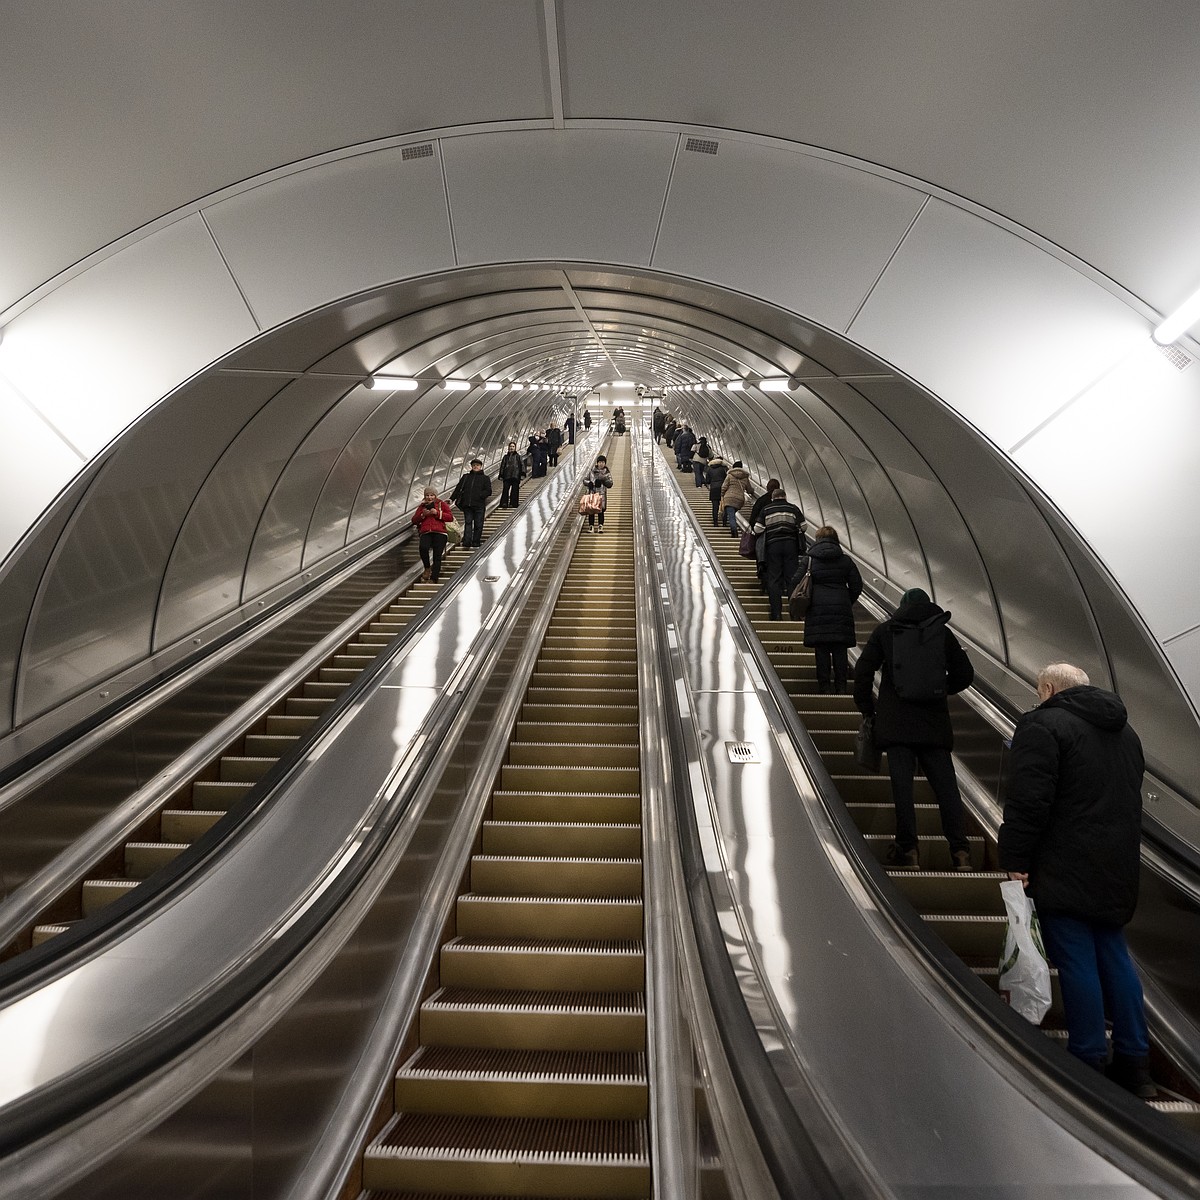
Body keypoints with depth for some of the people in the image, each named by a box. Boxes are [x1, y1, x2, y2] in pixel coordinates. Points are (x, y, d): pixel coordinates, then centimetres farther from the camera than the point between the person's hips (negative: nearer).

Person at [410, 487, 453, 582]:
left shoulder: (441, 504, 18)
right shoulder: (422, 506, 26)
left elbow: (451, 517, 6)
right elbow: (414, 520, 19)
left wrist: (437, 513, -4)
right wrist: (422, 515, 2)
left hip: (439, 532, -1)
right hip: (426, 533, 2)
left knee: (437, 556, -14)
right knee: (423, 548, -31)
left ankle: (433, 579, -16)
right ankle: (427, 569, -9)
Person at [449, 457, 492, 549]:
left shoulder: (485, 478, 11)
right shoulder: (466, 477, 19)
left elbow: (488, 491, 1)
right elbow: (458, 488, 16)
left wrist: (479, 495, -13)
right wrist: (452, 498, 7)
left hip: (479, 505, -2)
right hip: (467, 504, 2)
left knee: (478, 525, 0)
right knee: (468, 523, -5)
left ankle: (475, 544, 7)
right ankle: (466, 543, -11)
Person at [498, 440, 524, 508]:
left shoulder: (518, 456, 10)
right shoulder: (506, 457, 16)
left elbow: (522, 465, 4)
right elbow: (502, 466, 15)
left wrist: (522, 474, -7)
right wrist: (501, 475, 6)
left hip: (515, 476, -1)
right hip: (507, 476, 1)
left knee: (515, 490, -3)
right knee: (505, 489, -10)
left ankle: (513, 503, 1)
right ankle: (504, 503, -12)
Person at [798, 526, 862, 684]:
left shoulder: (809, 559, 1)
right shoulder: (845, 560, 6)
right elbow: (856, 586, 7)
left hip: (817, 608, -1)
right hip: (841, 609, 1)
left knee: (821, 650, 2)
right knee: (840, 650, 5)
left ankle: (824, 687, 2)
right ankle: (841, 687, 5)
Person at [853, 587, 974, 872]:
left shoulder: (884, 631, 6)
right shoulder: (942, 633, 9)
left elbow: (863, 671, 2)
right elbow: (964, 674, 12)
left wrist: (865, 706, 13)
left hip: (896, 723, -1)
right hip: (935, 722, 2)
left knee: (902, 784, -2)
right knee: (945, 784, 4)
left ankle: (908, 850, -2)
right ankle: (960, 850, 1)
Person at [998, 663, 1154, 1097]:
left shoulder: (1042, 725, -13)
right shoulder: (1124, 730, 16)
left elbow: (1028, 801, -20)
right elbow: (1131, 797, 23)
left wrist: (1015, 861, -13)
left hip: (1065, 872, -8)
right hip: (1118, 868, 8)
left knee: (1076, 963, -1)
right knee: (1113, 955, 15)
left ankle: (1088, 1062, 7)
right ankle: (1134, 1063, 21)